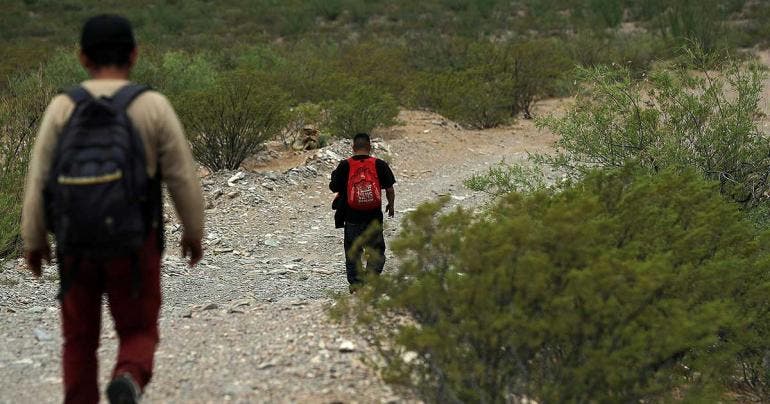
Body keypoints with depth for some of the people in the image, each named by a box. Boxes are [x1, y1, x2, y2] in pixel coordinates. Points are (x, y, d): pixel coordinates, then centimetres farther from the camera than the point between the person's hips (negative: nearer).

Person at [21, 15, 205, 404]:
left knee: (80, 340, 18)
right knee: (138, 337, 12)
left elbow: (38, 179, -4)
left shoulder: (62, 108, -5)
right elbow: (183, 178, -5)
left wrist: (33, 241, 8)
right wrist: (194, 231, 10)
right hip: (134, 245, -1)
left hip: (75, 245, 2)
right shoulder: (154, 106, -8)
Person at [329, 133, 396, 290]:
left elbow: (334, 188, 1)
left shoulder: (345, 166, -5)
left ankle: (355, 283, 12)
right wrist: (391, 205, 17)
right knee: (376, 250, 12)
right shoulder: (379, 165, -4)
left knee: (353, 251, 13)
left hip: (352, 216, 0)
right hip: (374, 216, 0)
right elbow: (389, 189, 0)